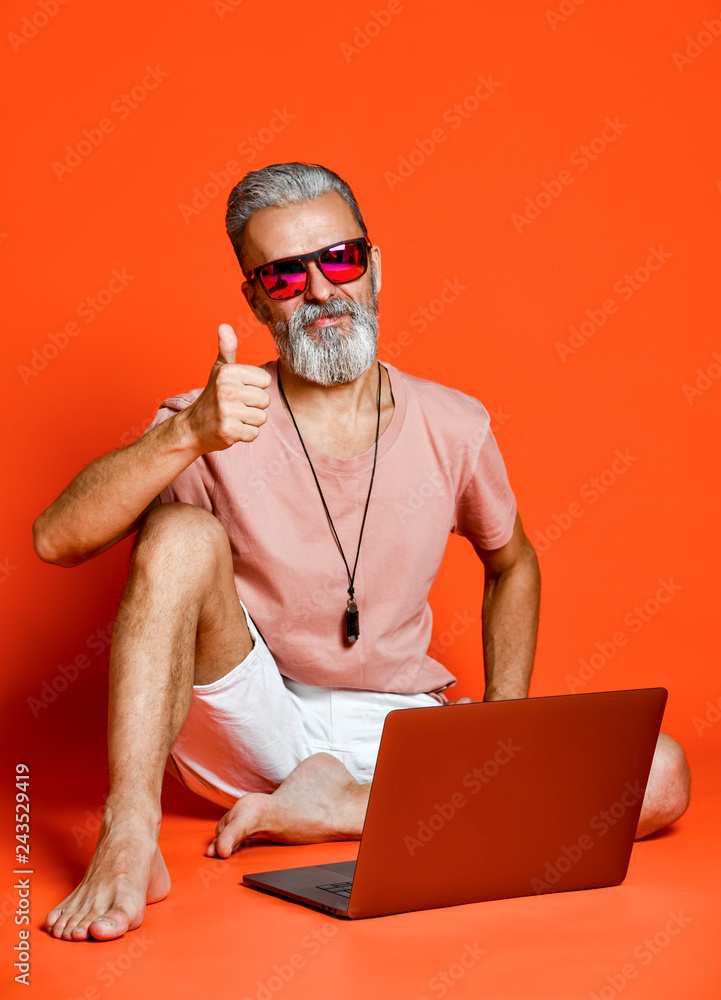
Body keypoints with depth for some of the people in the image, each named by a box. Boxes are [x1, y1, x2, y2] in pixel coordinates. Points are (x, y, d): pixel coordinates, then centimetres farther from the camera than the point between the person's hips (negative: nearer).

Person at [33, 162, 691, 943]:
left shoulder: (452, 429, -1)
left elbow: (512, 566, 17)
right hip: (246, 727, -2)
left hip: (396, 731, 3)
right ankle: (129, 842, -32)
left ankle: (344, 810, -16)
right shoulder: (211, 426, -9)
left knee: (661, 775, -17)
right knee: (184, 536, -29)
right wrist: (187, 436, -38)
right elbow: (56, 540, -23)